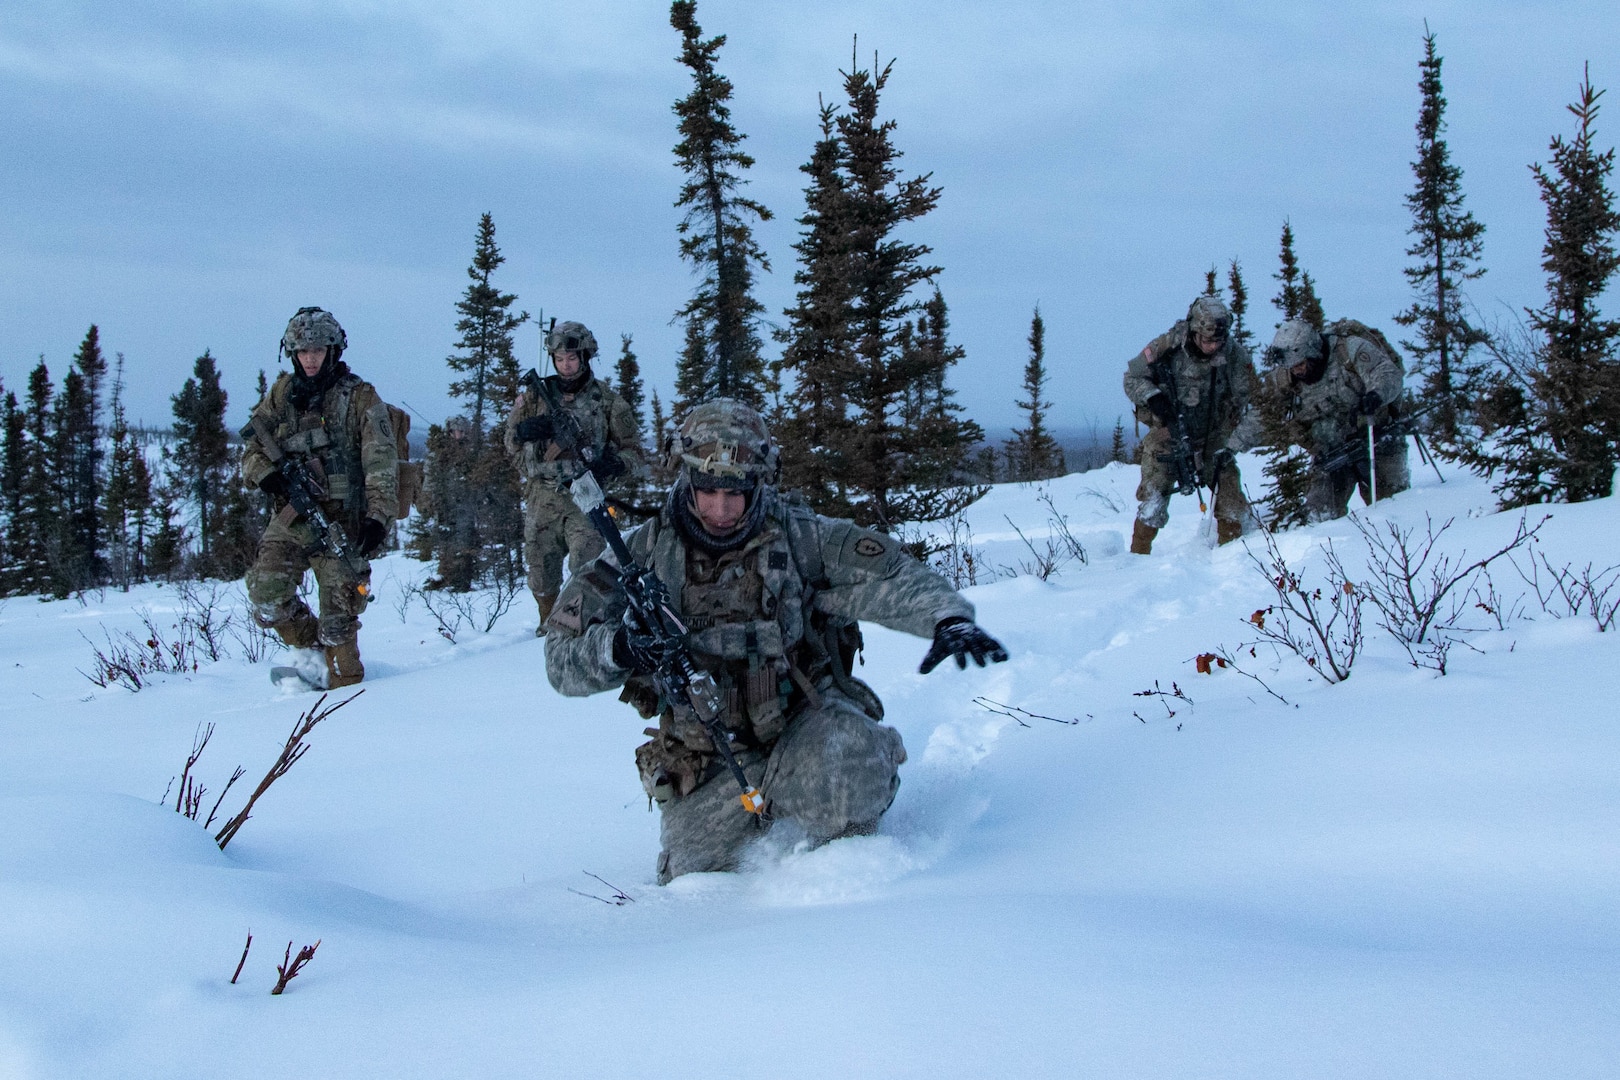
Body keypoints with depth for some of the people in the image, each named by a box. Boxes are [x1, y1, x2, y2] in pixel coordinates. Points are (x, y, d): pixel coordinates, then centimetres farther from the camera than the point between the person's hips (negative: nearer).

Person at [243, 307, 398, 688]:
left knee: (338, 618, -5)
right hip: (291, 517, 4)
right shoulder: (282, 394, 13)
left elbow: (381, 462, -7)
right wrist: (265, 474, -8)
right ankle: (313, 651, 14)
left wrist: (379, 515, -20)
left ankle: (345, 688, 11)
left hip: (342, 520, -4)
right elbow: (251, 448, 15)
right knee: (267, 596, -11)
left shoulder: (359, 397, 0)